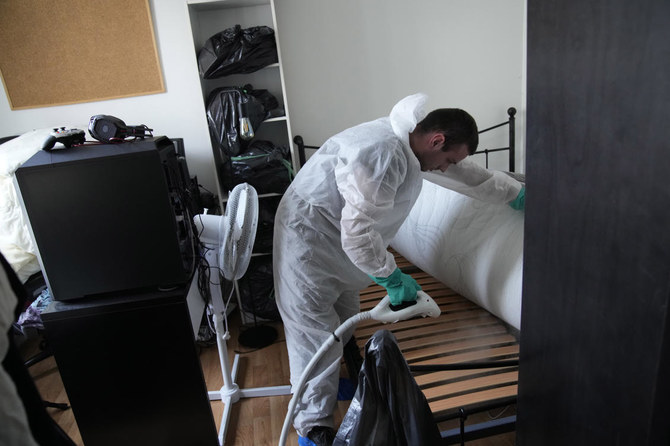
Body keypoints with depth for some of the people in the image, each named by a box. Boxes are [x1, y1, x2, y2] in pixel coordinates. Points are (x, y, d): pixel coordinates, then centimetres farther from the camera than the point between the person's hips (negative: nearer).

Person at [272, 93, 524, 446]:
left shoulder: (410, 146, 1)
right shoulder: (383, 152, -31)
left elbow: (470, 176, 15)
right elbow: (358, 232, -32)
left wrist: (518, 194, 25)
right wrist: (393, 278, -20)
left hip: (342, 242, 10)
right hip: (308, 239, -9)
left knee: (344, 319, 17)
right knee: (316, 332, -5)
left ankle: (329, 384, 39)